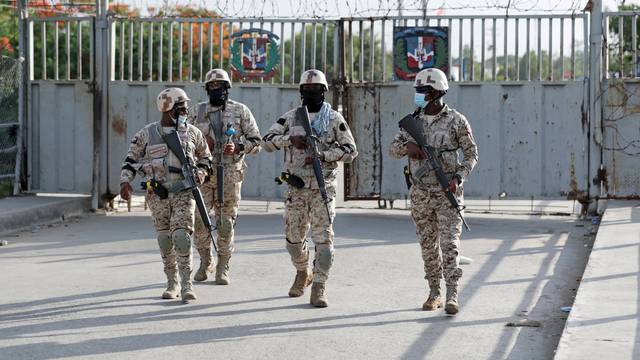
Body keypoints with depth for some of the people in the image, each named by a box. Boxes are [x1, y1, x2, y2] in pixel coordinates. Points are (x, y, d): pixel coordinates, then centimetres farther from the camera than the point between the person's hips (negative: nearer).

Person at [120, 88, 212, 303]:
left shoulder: (192, 133, 7)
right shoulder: (147, 134, 4)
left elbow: (205, 157, 19)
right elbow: (131, 159, 9)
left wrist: (201, 173, 0)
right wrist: (125, 181, -5)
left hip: (183, 193, -1)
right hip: (157, 194, 1)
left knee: (181, 237, -13)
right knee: (164, 240, 5)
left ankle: (186, 285, -12)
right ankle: (172, 283, 18)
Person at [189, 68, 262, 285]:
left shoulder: (240, 111, 4)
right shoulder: (198, 111, 10)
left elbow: (256, 142, 4)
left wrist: (238, 147, -14)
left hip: (229, 174, -2)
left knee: (226, 222, 0)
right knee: (200, 220, -1)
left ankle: (223, 268, 10)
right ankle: (206, 262, 19)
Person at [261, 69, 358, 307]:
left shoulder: (334, 119, 2)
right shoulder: (290, 118, 8)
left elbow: (350, 150, -4)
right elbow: (267, 141, 2)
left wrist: (322, 155, -16)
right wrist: (290, 139, -15)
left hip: (323, 188, -3)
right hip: (295, 187, 3)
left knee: (323, 238, -10)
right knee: (293, 238, 12)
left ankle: (318, 288, -4)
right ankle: (303, 273, 38)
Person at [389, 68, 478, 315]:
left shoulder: (456, 121, -4)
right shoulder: (413, 121, 7)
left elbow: (471, 153, 0)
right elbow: (392, 150, 8)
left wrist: (458, 177, -14)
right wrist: (407, 146, -14)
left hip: (447, 192, -4)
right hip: (420, 193, 4)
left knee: (449, 243, -9)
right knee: (428, 245, 10)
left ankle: (452, 296, -10)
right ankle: (434, 292, 19)